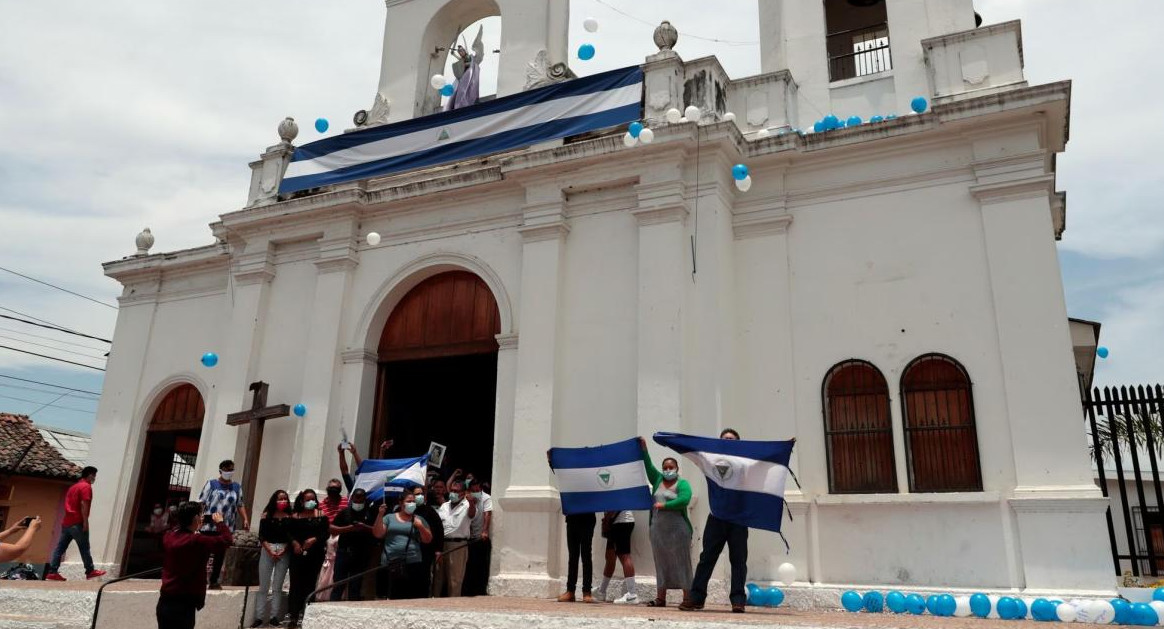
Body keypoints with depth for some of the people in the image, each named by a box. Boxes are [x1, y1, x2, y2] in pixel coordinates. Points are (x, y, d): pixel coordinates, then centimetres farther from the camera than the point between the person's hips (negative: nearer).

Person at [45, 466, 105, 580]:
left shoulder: (74, 486, 21)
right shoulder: (86, 486, -8)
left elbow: (68, 503, 22)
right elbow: (84, 504, -17)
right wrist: (85, 522, -18)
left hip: (67, 522, 9)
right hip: (77, 523, -9)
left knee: (60, 548, 4)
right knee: (84, 548, -1)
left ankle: (52, 572, 1)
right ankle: (90, 571, 6)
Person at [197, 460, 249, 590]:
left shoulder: (237, 487, 10)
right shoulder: (211, 484, 1)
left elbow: (240, 505, 13)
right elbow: (201, 503, -2)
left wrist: (245, 519, 1)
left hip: (227, 528, 3)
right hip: (209, 526, -3)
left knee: (220, 555, 8)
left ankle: (214, 581, 17)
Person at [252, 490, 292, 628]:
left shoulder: (290, 517, 6)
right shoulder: (267, 515, 4)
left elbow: (291, 536, 3)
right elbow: (261, 535, -1)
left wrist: (283, 550, -11)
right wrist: (270, 550, -11)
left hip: (284, 552, 0)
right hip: (267, 550, 0)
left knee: (277, 587, 4)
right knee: (263, 586, 2)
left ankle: (274, 617, 7)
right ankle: (259, 617, 6)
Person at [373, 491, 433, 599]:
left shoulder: (419, 520, 11)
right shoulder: (389, 517, 11)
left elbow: (428, 540, 8)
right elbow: (378, 534, 2)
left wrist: (421, 527, -8)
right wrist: (380, 515, -7)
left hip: (413, 564, 0)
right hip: (390, 564, 0)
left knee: (414, 597, -8)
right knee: (393, 597, 0)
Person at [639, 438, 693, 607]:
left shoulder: (682, 483, 0)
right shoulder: (658, 480, 15)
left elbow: (684, 500, -17)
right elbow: (648, 466, 6)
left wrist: (664, 506, -15)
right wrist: (644, 450, -4)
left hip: (678, 530, -5)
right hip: (657, 529, 5)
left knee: (682, 563, -2)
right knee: (661, 563, 8)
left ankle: (687, 598, 0)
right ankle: (660, 598, 13)